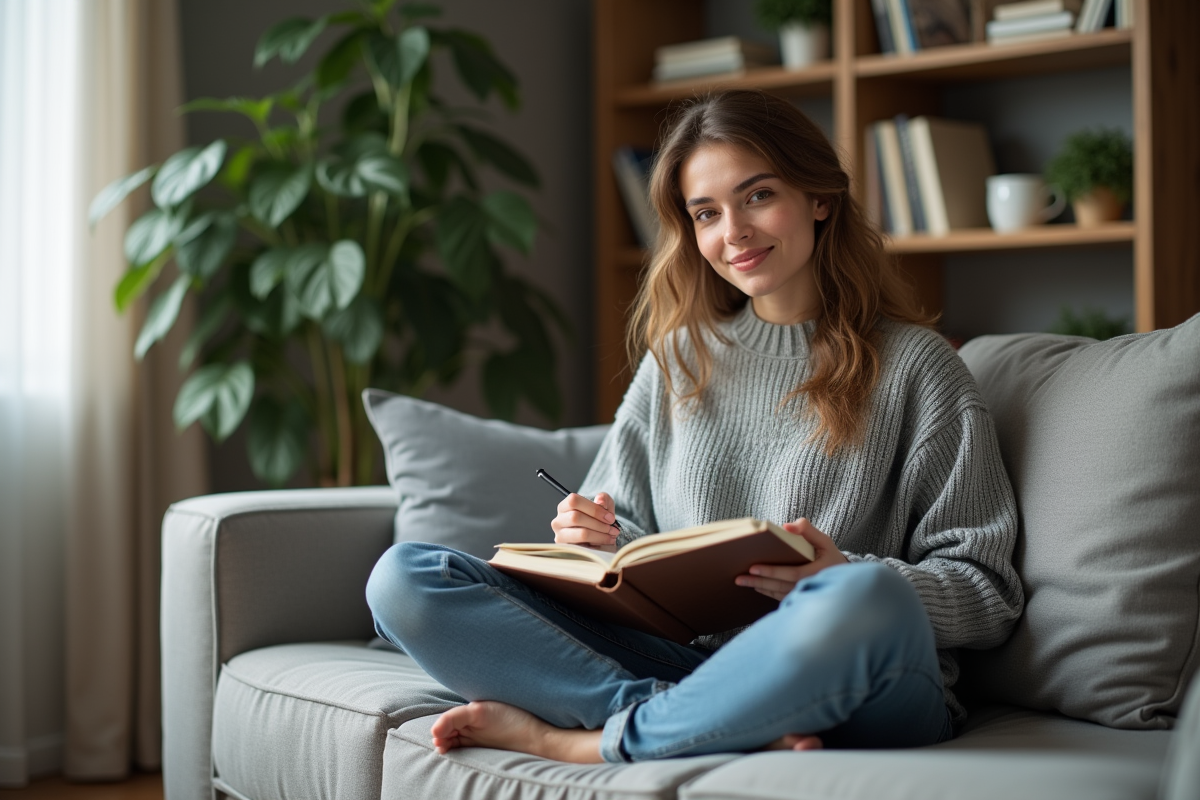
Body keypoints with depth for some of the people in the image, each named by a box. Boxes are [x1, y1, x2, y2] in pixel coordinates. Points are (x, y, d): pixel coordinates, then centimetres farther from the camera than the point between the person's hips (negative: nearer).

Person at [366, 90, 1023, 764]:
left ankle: (578, 741, -21)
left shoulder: (913, 366, 5)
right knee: (404, 577, -12)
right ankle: (738, 732, -25)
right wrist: (601, 540, -2)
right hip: (682, 657, 4)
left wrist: (845, 579, -18)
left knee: (865, 603, -42)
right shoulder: (678, 358, 19)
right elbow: (630, 537, 23)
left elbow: (989, 594, 1)